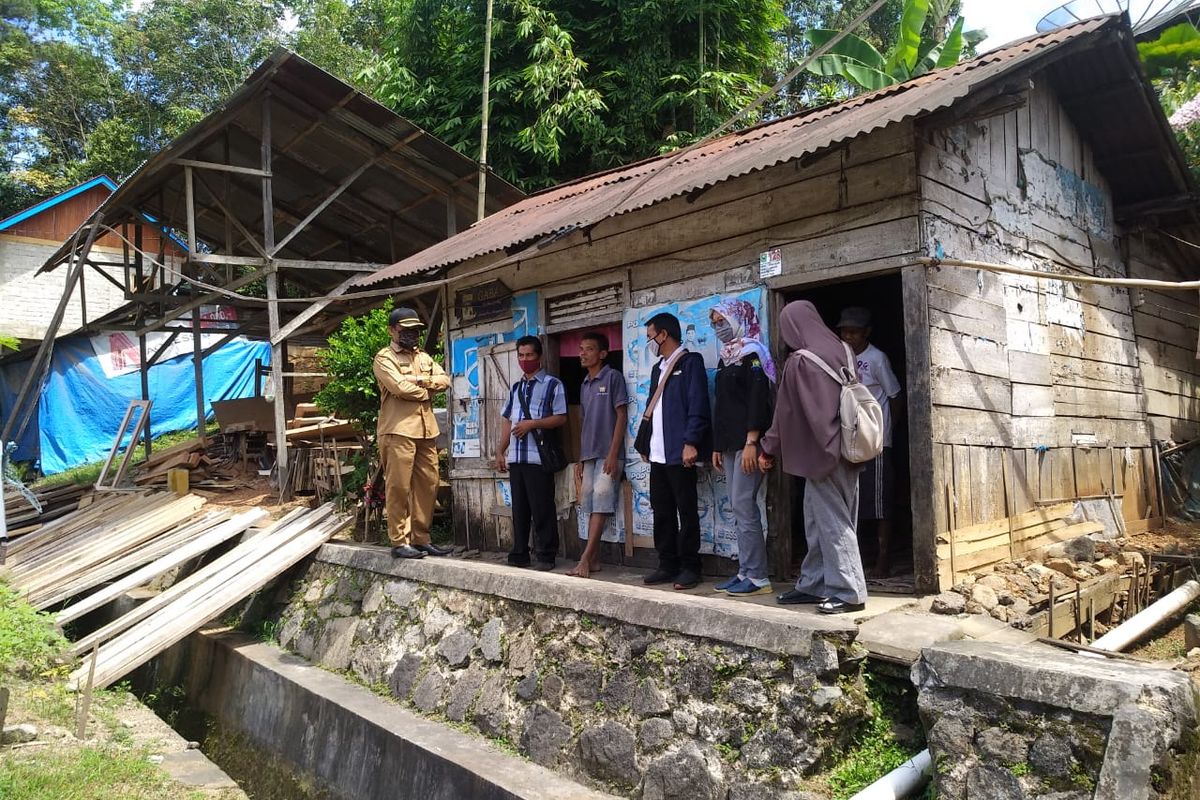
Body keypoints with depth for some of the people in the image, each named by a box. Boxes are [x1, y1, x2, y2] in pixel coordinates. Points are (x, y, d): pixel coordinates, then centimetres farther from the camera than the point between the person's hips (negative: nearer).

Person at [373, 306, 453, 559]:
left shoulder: (424, 357, 21)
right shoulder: (384, 358, -1)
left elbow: (444, 380, 8)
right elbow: (400, 388, -16)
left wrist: (421, 380, -9)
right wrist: (427, 391, -1)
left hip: (426, 431, 7)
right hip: (399, 431, -7)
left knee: (428, 486, 7)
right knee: (399, 487, -5)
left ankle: (421, 539, 15)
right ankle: (399, 542, 2)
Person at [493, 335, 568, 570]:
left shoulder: (552, 384, 0)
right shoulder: (515, 387, 19)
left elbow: (561, 418, -6)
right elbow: (508, 421, 20)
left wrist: (532, 423, -16)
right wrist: (500, 451, 13)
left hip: (539, 457, -6)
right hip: (515, 457, 6)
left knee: (542, 509, -3)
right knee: (519, 507, 10)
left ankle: (545, 556, 5)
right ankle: (519, 553, 18)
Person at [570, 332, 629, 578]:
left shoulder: (613, 377, -4)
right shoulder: (585, 385, 17)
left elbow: (621, 416, -8)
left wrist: (613, 454, -15)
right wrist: (580, 459, 16)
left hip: (607, 455, -7)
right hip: (589, 455, 7)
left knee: (601, 505, -10)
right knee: (592, 507, 7)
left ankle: (585, 559, -11)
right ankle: (594, 559, 11)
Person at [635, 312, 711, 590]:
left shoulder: (690, 362, -4)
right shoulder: (658, 369, 21)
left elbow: (697, 406, -12)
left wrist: (690, 443, -20)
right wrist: (645, 446, 16)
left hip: (679, 452, -8)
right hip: (658, 454, 8)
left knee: (686, 511, -1)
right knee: (662, 512, 9)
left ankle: (689, 567, 7)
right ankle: (668, 565, 17)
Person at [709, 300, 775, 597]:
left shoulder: (752, 354, -6)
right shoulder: (726, 359, 19)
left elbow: (758, 400, -15)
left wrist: (751, 442, -22)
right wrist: (717, 446, 16)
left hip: (747, 442, -9)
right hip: (729, 443, 9)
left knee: (743, 505, -10)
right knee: (739, 508, 8)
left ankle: (758, 577, -4)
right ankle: (745, 572, 13)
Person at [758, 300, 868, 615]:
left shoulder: (799, 362, -13)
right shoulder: (839, 351, 7)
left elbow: (785, 412, -8)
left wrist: (768, 450, 3)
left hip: (820, 452, -8)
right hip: (845, 451, 8)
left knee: (831, 522, -1)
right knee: (818, 519, 13)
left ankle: (849, 592, 4)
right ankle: (814, 584, 21)